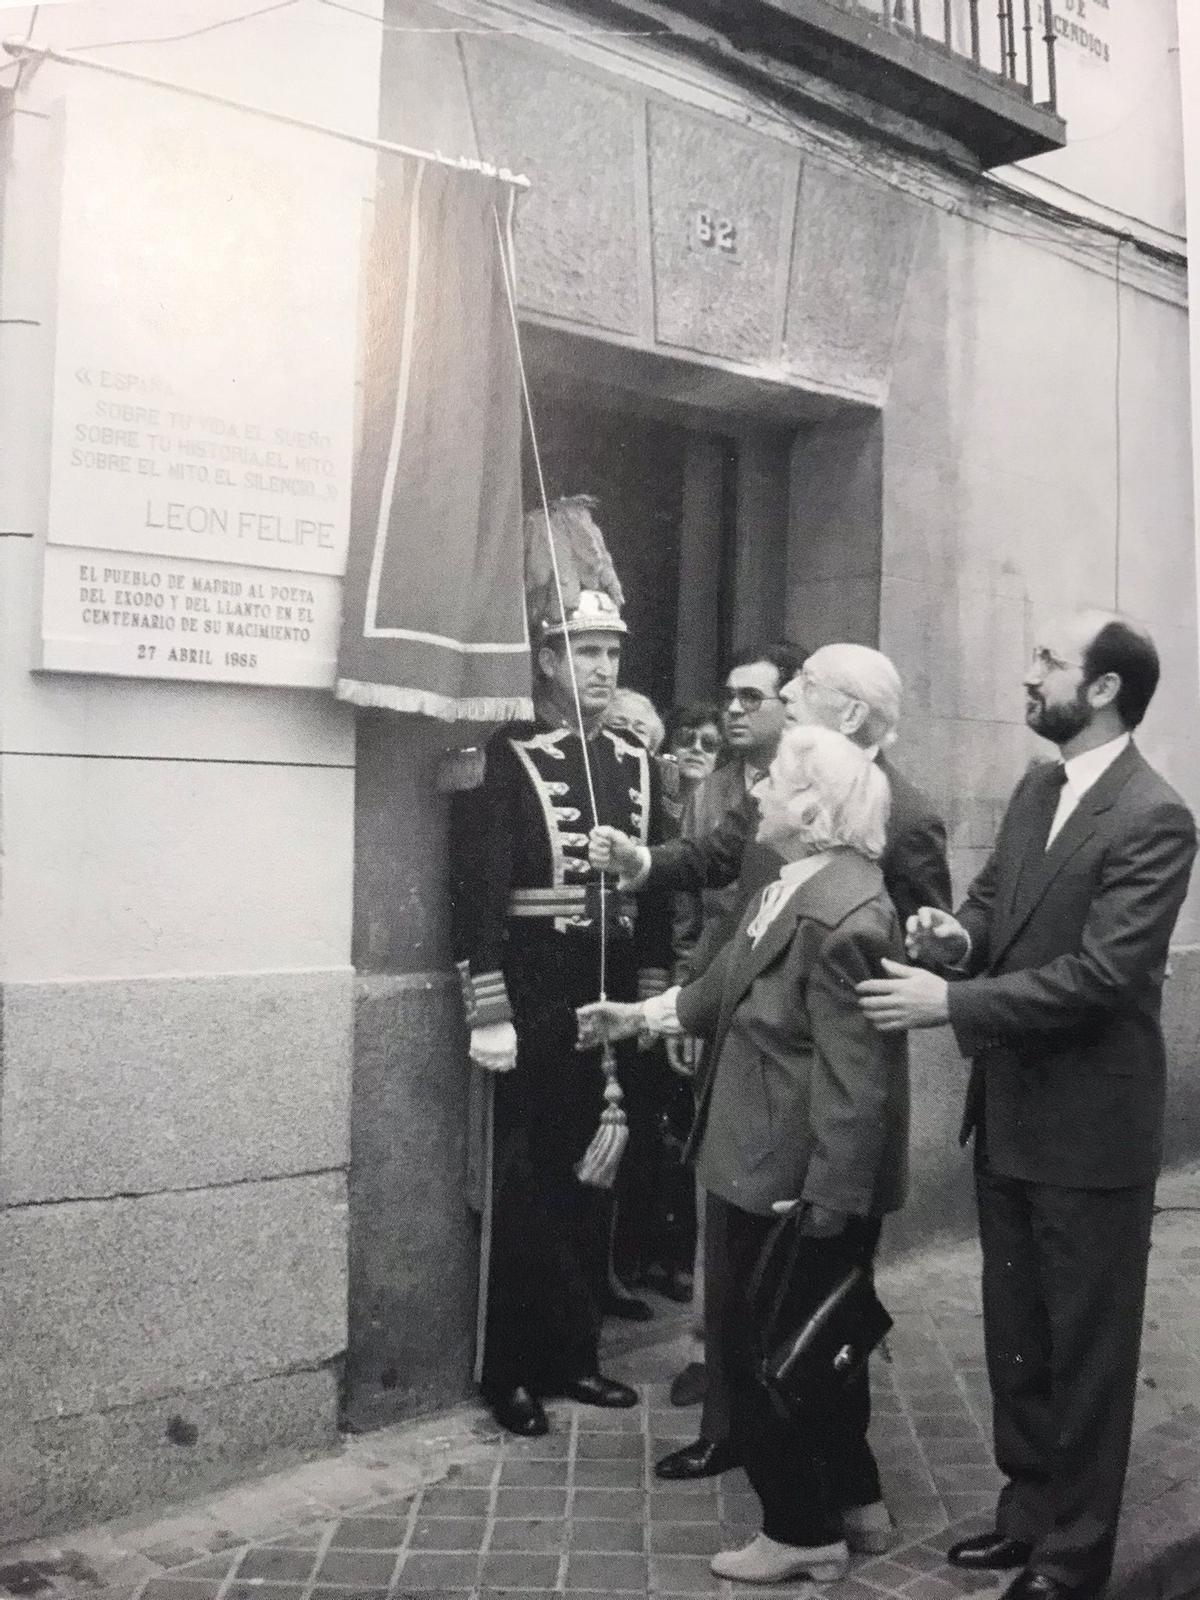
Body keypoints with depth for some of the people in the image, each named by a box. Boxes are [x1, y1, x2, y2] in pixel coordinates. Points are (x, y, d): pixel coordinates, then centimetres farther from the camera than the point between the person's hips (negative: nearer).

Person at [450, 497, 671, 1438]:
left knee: (594, 1183, 14)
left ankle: (575, 1354, 29)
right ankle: (511, 1370, 19)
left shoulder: (638, 767, 9)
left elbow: (658, 895, 12)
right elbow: (479, 891, -13)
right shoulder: (508, 761, -8)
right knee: (522, 1189, 5)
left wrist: (654, 1001, 10)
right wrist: (489, 1015, -17)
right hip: (533, 1008, -5)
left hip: (612, 1008, 6)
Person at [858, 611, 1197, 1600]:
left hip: (1088, 1129, -8)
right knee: (1015, 1337, 21)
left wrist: (951, 1002, -27)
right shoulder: (1035, 792, 8)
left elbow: (1101, 973, -25)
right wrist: (959, 934, -10)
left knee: (1084, 1351, 10)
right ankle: (1027, 1513, 39)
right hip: (1008, 1115, 8)